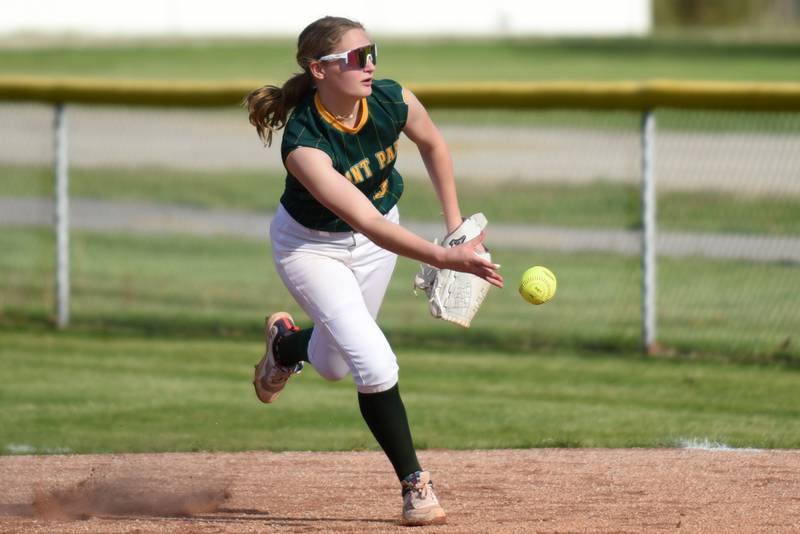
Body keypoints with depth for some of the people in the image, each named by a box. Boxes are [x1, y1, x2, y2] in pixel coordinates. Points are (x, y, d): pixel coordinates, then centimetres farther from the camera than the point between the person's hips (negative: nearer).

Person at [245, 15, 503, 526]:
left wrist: (457, 227, 1)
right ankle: (415, 485, -2)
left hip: (377, 238, 5)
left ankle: (286, 344, 52)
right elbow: (366, 223, -44)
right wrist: (444, 258, -54)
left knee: (334, 365, 17)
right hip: (311, 246, -5)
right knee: (375, 364, -17)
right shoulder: (303, 144, -37)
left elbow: (433, 144, 2)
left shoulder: (394, 102, -22)